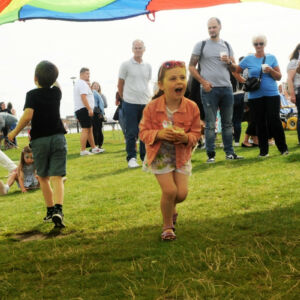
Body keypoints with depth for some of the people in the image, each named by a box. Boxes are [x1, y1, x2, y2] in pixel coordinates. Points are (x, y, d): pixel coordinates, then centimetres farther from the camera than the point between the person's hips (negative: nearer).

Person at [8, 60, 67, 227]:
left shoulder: (32, 95, -7)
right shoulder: (57, 92, 4)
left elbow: (28, 115, -20)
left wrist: (15, 132, -10)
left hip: (39, 140, -2)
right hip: (58, 138, 2)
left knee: (43, 178, 15)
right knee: (57, 177, -6)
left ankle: (50, 210, 20)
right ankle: (58, 210, -25)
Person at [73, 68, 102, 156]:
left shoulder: (78, 83, 22)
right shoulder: (83, 83, -12)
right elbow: (83, 97, -23)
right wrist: (89, 109, -25)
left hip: (79, 110, 11)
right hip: (84, 109, -11)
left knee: (90, 129, 15)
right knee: (85, 129, -12)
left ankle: (94, 148, 21)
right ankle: (83, 150, -14)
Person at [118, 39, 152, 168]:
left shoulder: (148, 66, 10)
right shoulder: (126, 65, -2)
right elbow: (120, 84, 5)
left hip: (145, 103, 4)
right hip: (130, 103, -4)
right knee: (131, 133, -1)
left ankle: (146, 157, 16)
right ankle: (131, 158, 6)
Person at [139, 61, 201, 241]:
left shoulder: (192, 107, -11)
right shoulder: (152, 107, -15)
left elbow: (196, 133, -2)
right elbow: (144, 132, -7)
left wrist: (186, 137, -25)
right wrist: (159, 134, -28)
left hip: (182, 155, 2)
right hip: (160, 156, -2)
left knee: (182, 193, -1)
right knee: (170, 190, -12)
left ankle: (171, 207, 38)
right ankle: (167, 226, 13)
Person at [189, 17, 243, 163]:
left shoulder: (226, 45, 14)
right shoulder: (201, 45, 2)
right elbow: (191, 67, 0)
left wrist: (229, 61, -5)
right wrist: (203, 81, -10)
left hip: (226, 88, 4)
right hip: (209, 89, -4)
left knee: (227, 122, 8)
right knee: (210, 123, -3)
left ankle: (229, 152, 15)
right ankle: (210, 154, 2)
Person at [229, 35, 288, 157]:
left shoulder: (271, 58, 6)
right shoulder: (249, 59, 6)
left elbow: (279, 77, 6)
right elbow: (236, 69, 13)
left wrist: (271, 71, -12)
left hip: (272, 95, -1)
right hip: (255, 96, 1)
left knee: (274, 121, -7)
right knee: (260, 124, 4)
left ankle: (283, 148, 6)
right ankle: (263, 150, 12)